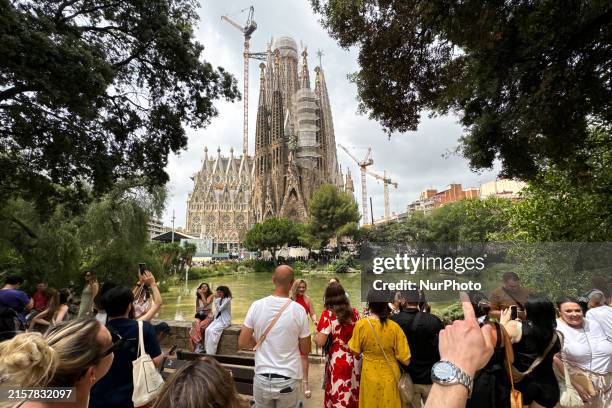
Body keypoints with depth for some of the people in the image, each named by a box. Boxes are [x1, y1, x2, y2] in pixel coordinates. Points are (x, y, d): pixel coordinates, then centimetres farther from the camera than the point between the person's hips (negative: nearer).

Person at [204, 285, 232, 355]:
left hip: (225, 321, -7)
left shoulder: (227, 299, -11)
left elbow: (219, 309, -18)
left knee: (212, 331, -27)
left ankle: (211, 352, -18)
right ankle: (207, 350, -15)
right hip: (217, 319, 7)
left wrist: (216, 300, -13)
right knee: (207, 330, -18)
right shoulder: (220, 300, 13)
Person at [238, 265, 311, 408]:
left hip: (262, 378, 2)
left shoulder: (257, 306, -11)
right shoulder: (298, 310, -14)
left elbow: (242, 343, -3)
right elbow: (305, 351, -4)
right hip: (288, 379, -1)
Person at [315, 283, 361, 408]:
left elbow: (320, 342, -16)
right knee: (353, 394, 21)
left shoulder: (327, 315, -14)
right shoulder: (354, 312, 1)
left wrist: (315, 336, 4)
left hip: (337, 361, -4)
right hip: (355, 360, 5)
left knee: (338, 396, 12)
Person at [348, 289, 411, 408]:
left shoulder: (360, 324, -17)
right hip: (390, 376, 0)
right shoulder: (394, 327, -19)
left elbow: (355, 350, -4)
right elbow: (406, 360, -12)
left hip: (369, 376, 1)